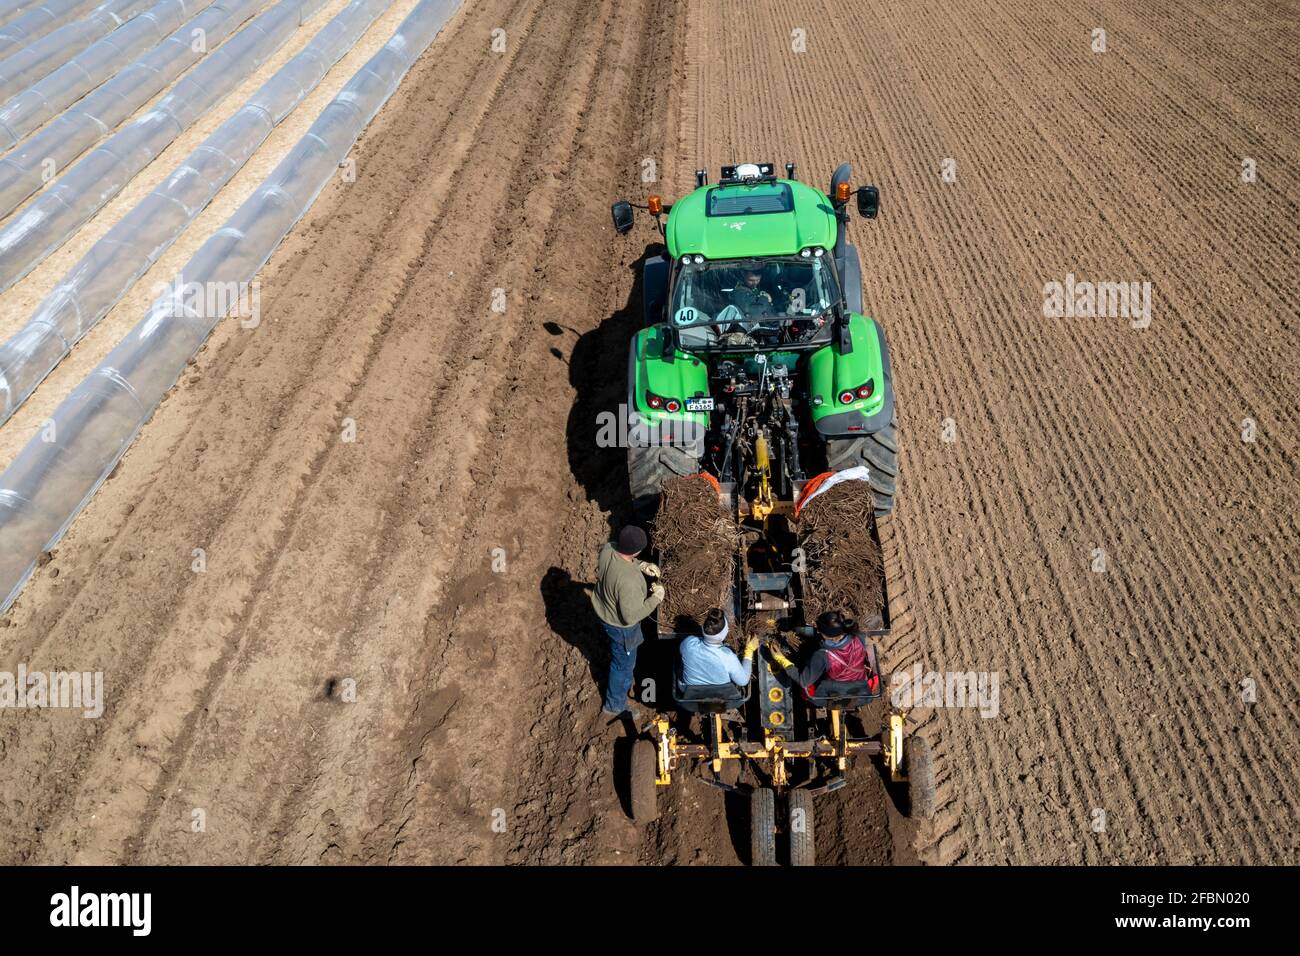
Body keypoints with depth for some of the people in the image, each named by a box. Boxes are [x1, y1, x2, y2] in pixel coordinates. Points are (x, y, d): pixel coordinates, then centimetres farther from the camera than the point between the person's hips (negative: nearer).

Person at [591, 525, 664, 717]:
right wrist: (655, 598, -22)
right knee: (624, 664, 20)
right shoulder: (628, 581, -45)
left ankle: (623, 682, 67)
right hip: (620, 625, -7)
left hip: (603, 610, 7)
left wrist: (641, 565, -7)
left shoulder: (608, 549, -23)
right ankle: (615, 706, 43)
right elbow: (631, 616, -32)